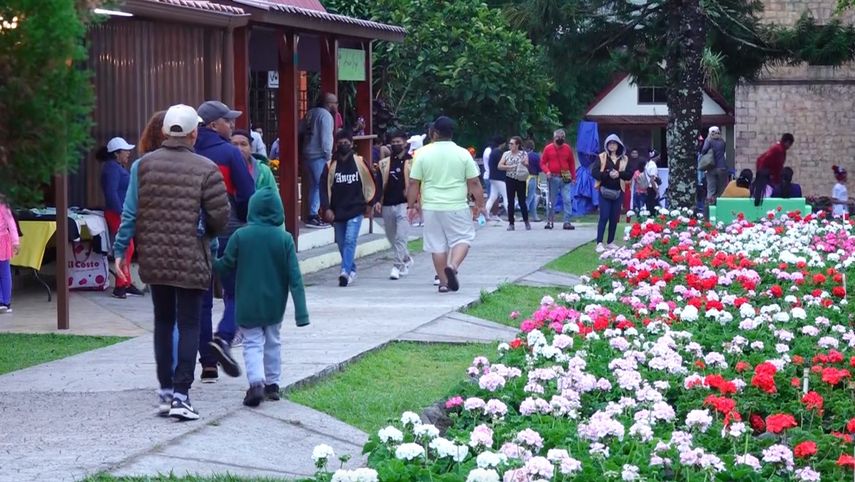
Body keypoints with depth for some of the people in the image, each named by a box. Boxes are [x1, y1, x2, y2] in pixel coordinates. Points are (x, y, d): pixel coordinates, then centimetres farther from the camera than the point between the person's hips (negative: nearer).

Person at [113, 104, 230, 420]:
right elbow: (220, 216, -9)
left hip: (154, 260, 4)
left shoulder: (144, 165, 0)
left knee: (163, 322, 16)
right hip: (191, 261, -3)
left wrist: (120, 249, 8)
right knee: (189, 325, 2)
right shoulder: (205, 169, -9)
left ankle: (166, 391, 18)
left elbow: (131, 213, -1)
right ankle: (180, 395, -7)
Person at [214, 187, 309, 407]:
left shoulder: (240, 236, -11)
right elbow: (295, 277, -9)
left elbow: (227, 265, -3)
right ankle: (272, 384, 23)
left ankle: (256, 382, -18)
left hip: (248, 304, -2)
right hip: (275, 304, 2)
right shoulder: (285, 239, -8)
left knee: (253, 343, 2)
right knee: (272, 341, 19)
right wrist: (301, 311, -7)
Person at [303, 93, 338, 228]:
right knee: (321, 186, -6)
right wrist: (328, 156, -13)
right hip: (319, 156, -9)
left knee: (314, 185, 16)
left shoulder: (311, 113, 13)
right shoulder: (326, 116, -13)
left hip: (308, 154, 9)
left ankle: (313, 215, 19)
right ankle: (313, 216, -10)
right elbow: (326, 138, -19)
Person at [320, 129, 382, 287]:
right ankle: (352, 270, 25)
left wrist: (373, 201, 9)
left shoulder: (360, 163, 1)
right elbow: (324, 188, 0)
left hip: (355, 210, -3)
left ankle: (345, 272, -22)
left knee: (350, 240, -16)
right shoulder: (330, 166, 3)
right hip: (337, 212, 3)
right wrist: (327, 208, -11)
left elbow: (374, 180, 11)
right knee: (342, 243, 9)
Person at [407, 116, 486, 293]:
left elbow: (413, 183, 1)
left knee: (437, 245, 8)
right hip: (457, 206, -1)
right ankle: (453, 266, -16)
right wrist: (480, 204, 9)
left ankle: (443, 282, 11)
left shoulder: (423, 154, -1)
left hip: (431, 207, 2)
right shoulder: (462, 154, -3)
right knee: (462, 238, 9)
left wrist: (411, 206, 11)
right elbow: (474, 183, -1)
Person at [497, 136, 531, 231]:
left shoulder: (524, 154, 2)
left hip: (521, 180, -2)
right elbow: (499, 166, -1)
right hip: (510, 180, 2)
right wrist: (509, 167, -16)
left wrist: (525, 164, -29)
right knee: (510, 202, 0)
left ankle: (526, 222, 17)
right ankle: (511, 223, 4)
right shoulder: (506, 154, 6)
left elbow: (527, 165, -6)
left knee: (522, 201, 2)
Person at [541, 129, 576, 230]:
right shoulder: (548, 149, 0)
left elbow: (572, 164, 12)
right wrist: (547, 171, -15)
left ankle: (567, 222, -6)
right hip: (553, 178, -1)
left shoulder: (567, 149, 5)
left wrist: (573, 177, 10)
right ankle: (550, 221, 15)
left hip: (565, 178, 1)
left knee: (567, 200, -7)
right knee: (551, 201, 6)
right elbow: (542, 163, 3)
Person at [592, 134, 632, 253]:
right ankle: (599, 243, -10)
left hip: (618, 192, 3)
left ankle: (611, 242, 16)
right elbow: (594, 172, -8)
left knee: (614, 218, 6)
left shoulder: (624, 159, 8)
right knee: (604, 217, -9)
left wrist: (619, 174, -16)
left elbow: (629, 175, 2)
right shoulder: (602, 157, 1)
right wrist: (608, 174, -21)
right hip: (605, 191, -3)